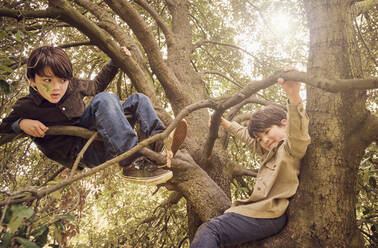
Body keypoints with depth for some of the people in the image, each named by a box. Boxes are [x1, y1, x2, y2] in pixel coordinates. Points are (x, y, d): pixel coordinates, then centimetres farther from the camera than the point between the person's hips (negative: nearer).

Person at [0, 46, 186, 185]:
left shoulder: (73, 86, 7)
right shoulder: (25, 108, -5)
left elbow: (97, 85, 26)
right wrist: (21, 123, -13)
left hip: (97, 142, 7)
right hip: (77, 151, -7)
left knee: (137, 99, 5)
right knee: (105, 100, -30)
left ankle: (160, 144, -17)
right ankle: (132, 164, -39)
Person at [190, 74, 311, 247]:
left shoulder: (291, 148, -6)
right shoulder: (271, 151, 24)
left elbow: (298, 135, -29)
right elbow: (249, 138, 38)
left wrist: (294, 97, -45)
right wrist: (226, 124, 44)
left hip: (268, 216, -10)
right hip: (260, 209, 10)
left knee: (208, 231, -23)